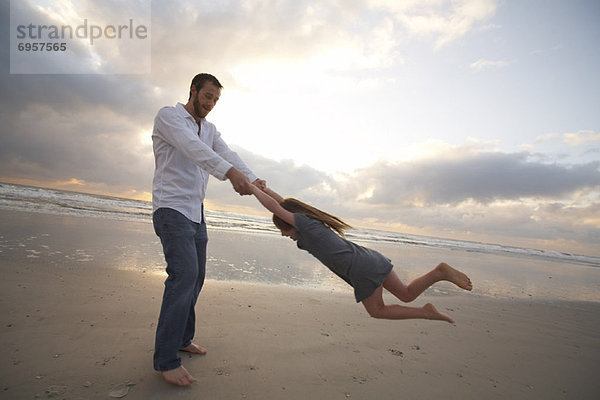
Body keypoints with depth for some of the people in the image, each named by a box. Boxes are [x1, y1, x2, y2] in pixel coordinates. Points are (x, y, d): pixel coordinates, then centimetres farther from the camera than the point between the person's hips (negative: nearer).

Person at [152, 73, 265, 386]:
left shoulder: (209, 129, 18)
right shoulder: (168, 116, -4)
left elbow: (227, 155, 2)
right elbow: (192, 147, -24)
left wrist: (252, 180, -16)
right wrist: (230, 172, -40)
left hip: (196, 213, 8)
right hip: (172, 208, -8)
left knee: (195, 277, 10)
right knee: (184, 273, -19)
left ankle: (182, 339, 25)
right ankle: (166, 359, -8)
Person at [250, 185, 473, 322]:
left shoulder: (305, 224, -8)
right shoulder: (311, 223, 15)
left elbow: (274, 207, -10)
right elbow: (284, 202, 26)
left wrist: (253, 189, 2)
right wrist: (263, 187, 26)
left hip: (362, 271, -9)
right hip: (371, 258, 9)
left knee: (377, 311, 14)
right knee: (407, 295, 19)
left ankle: (426, 313, 11)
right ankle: (439, 272, 2)